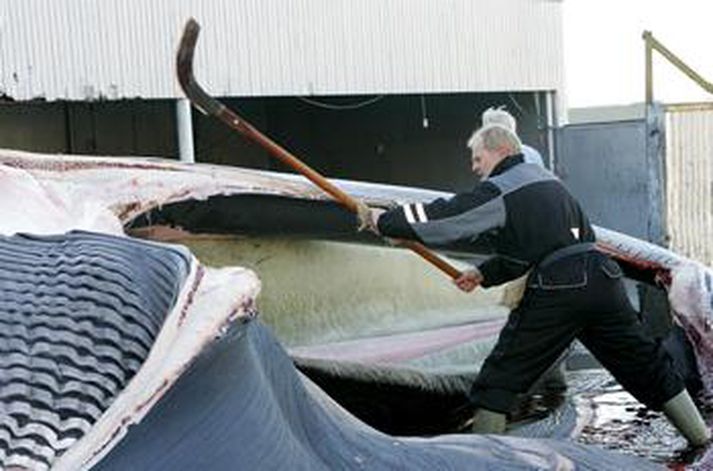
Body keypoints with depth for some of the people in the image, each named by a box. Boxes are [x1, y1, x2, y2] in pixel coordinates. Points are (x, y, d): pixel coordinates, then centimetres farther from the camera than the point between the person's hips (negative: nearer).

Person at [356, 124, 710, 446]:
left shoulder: (498, 190, 0)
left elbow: (443, 219, -4)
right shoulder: (546, 180, 26)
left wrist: (382, 221, 5)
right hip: (602, 277, 8)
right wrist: (484, 273, 28)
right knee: (644, 363, 18)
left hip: (555, 290, -7)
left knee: (500, 376, 3)